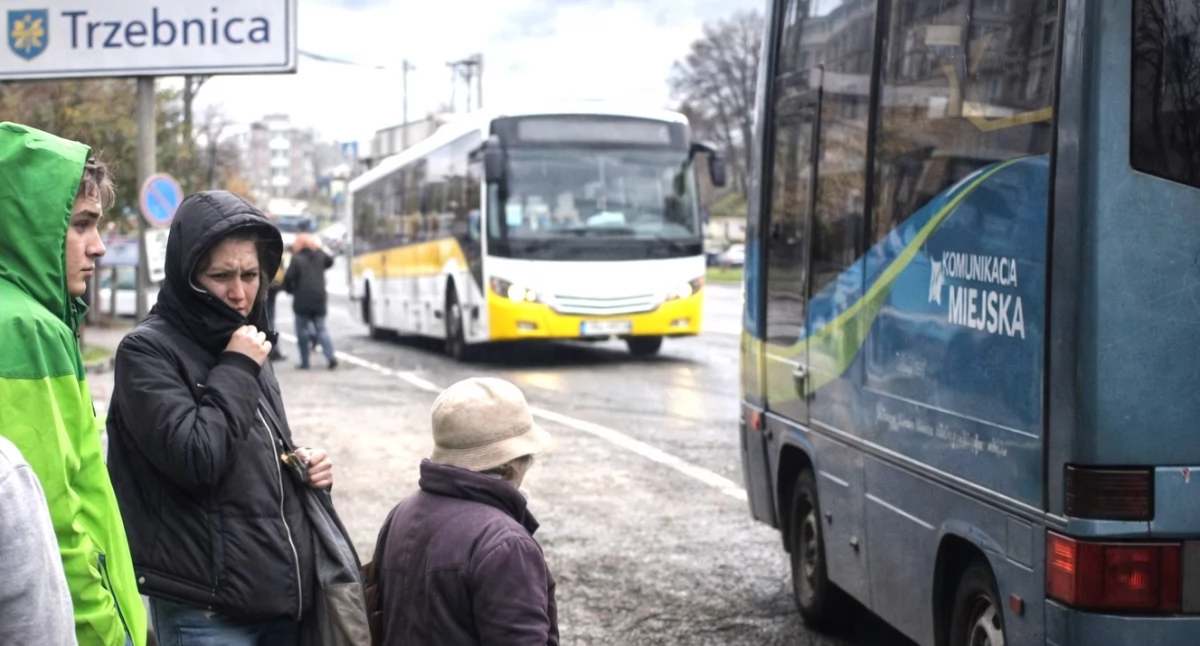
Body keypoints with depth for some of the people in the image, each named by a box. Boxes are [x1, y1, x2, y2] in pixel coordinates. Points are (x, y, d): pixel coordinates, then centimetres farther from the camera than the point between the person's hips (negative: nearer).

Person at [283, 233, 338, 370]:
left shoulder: (296, 259, -10)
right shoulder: (319, 256, 7)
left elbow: (288, 278, -14)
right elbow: (330, 261, 29)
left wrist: (290, 290, 5)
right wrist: (319, 248, 30)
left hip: (302, 301, -5)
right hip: (319, 300, 5)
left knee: (302, 331, 5)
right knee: (321, 328, 10)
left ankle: (304, 362, 6)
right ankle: (331, 356, -9)